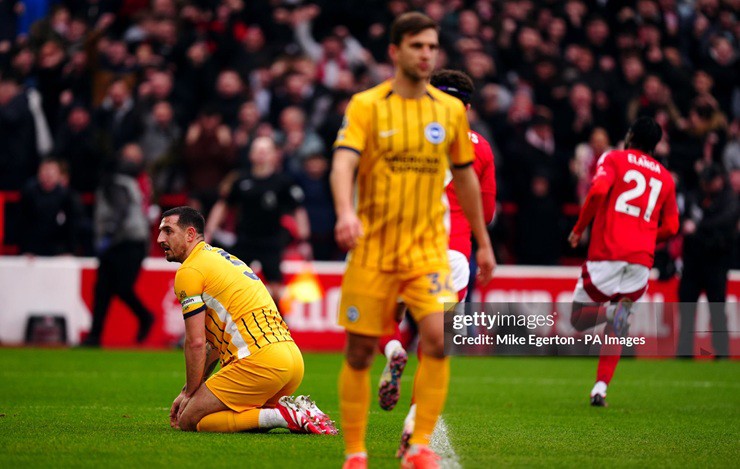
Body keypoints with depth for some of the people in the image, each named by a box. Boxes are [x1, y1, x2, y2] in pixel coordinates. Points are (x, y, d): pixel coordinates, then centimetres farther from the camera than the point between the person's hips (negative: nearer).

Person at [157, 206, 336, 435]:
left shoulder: (189, 271, -2)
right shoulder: (221, 257, 27)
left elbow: (196, 343, -7)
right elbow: (215, 342, 29)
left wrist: (190, 393, 4)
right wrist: (189, 391, 27)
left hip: (260, 361, -9)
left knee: (189, 420, -3)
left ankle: (282, 416, -15)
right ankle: (294, 408, 5)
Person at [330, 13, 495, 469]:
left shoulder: (451, 109, 6)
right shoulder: (367, 105, -4)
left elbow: (465, 176, 17)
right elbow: (344, 162, -18)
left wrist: (483, 241, 20)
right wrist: (346, 213, -37)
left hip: (428, 247, 2)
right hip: (373, 247, -1)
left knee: (437, 336, -19)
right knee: (360, 352, 2)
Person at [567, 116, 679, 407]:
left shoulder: (613, 159, 6)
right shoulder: (665, 177, 18)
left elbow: (599, 190, -13)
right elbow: (671, 227, 15)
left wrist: (579, 229, -2)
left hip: (607, 252, -4)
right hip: (641, 261, 4)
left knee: (578, 318, 7)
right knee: (615, 331, 16)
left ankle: (613, 311, -23)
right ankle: (600, 388, 3)